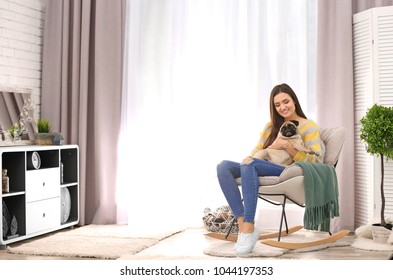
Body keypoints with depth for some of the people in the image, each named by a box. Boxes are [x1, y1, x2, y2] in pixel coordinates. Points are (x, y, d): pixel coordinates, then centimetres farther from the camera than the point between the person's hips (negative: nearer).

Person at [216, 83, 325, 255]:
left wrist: (287, 146, -15)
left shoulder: (309, 127, 7)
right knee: (223, 166, -17)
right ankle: (243, 224, -30)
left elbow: (314, 162, -6)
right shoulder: (272, 126, 25)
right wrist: (250, 158, -8)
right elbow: (257, 151, 17)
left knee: (249, 164, -33)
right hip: (268, 172, 6)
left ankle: (249, 229, -37)